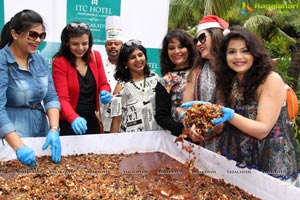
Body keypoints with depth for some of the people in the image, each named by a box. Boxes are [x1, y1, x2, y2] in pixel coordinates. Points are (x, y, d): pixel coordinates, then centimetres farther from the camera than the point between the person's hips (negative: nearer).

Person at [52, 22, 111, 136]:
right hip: (69, 124, -4)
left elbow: (103, 83, 8)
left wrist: (105, 93, -15)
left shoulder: (95, 57, 0)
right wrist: (74, 119, -36)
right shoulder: (59, 62, -13)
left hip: (92, 121, 5)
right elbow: (62, 98, -19)